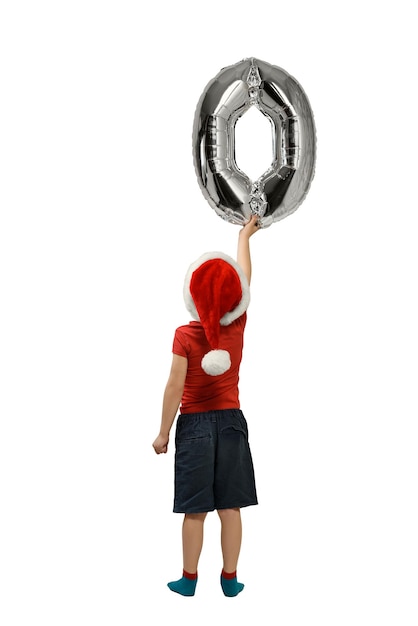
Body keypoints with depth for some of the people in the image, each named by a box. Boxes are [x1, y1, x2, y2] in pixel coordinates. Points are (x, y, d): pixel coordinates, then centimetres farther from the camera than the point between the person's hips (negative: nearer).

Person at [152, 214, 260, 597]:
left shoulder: (185, 336, -13)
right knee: (230, 508, 7)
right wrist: (244, 236, 23)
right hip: (231, 422, 2)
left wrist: (163, 433, -3)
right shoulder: (237, 327, -5)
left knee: (195, 511, 4)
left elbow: (175, 388, -13)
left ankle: (189, 579, 14)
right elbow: (245, 276, 9)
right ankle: (230, 579, 15)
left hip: (194, 424, -2)